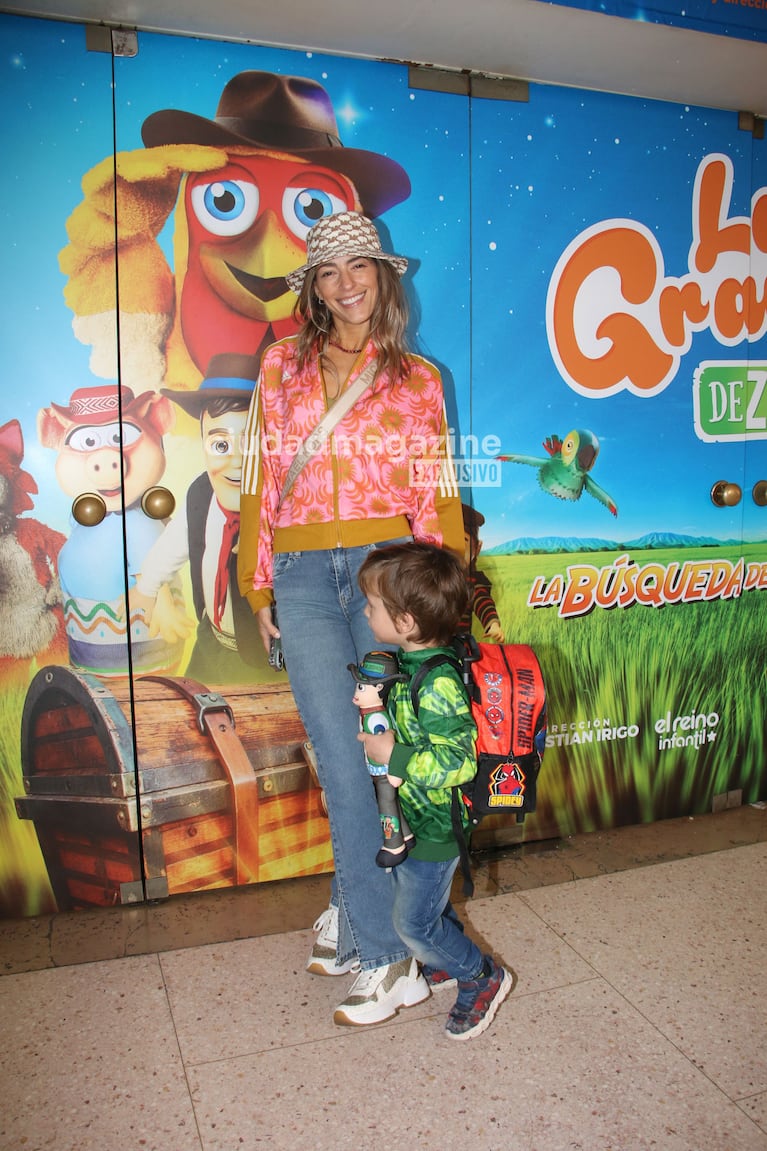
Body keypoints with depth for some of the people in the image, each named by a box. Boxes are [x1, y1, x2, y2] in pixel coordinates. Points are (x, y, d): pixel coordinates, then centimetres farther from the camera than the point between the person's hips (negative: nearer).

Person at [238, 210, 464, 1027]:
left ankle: (354, 910, 21)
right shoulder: (283, 365, 13)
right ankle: (385, 956, 10)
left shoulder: (417, 379, 11)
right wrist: (259, 587, 8)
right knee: (345, 761, -3)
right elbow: (261, 481, 11)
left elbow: (437, 495, 9)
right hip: (304, 575, 1)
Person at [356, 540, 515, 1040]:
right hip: (408, 818, 9)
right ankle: (450, 959, 49)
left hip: (433, 827, -9)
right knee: (428, 903, 26)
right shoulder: (409, 662, -2)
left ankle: (483, 978, 28)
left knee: (414, 922, 7)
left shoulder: (438, 683, -31)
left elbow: (458, 760, -33)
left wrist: (393, 754, -30)